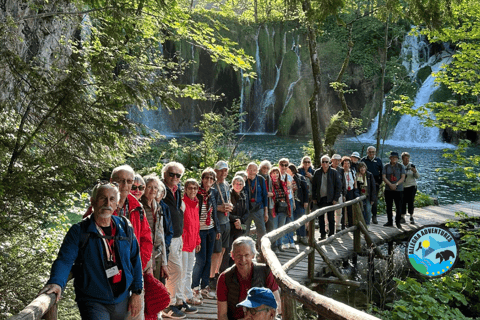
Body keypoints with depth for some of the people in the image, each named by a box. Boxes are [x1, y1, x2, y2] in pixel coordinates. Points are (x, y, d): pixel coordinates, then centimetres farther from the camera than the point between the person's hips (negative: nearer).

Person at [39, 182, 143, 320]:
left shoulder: (125, 228, 3)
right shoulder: (79, 231, -7)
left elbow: (135, 260, 8)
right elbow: (65, 260, -15)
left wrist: (136, 293, 5)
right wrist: (56, 282, -35)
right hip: (93, 303, -4)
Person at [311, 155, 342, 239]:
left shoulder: (334, 172, -3)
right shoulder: (317, 172, 4)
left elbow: (338, 186, -2)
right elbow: (313, 186, 9)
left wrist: (335, 198, -7)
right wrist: (313, 198, 3)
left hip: (330, 199, -2)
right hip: (320, 199, 3)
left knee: (331, 218, 3)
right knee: (320, 218, 8)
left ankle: (331, 235, 14)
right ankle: (322, 234, 20)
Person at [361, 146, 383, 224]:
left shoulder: (378, 160, 8)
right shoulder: (363, 160, 4)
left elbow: (382, 172, 12)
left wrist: (379, 182, 3)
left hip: (375, 183, 1)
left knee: (375, 201, 3)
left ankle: (374, 217, 11)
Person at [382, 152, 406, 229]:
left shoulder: (401, 166, 5)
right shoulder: (386, 166, 7)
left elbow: (403, 177, -2)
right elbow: (384, 177, -1)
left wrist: (396, 184, -16)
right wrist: (390, 184, -15)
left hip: (399, 190, -1)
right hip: (388, 189, 1)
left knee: (399, 207, -3)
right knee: (389, 206, 7)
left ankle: (398, 222, 9)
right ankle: (390, 222, 19)